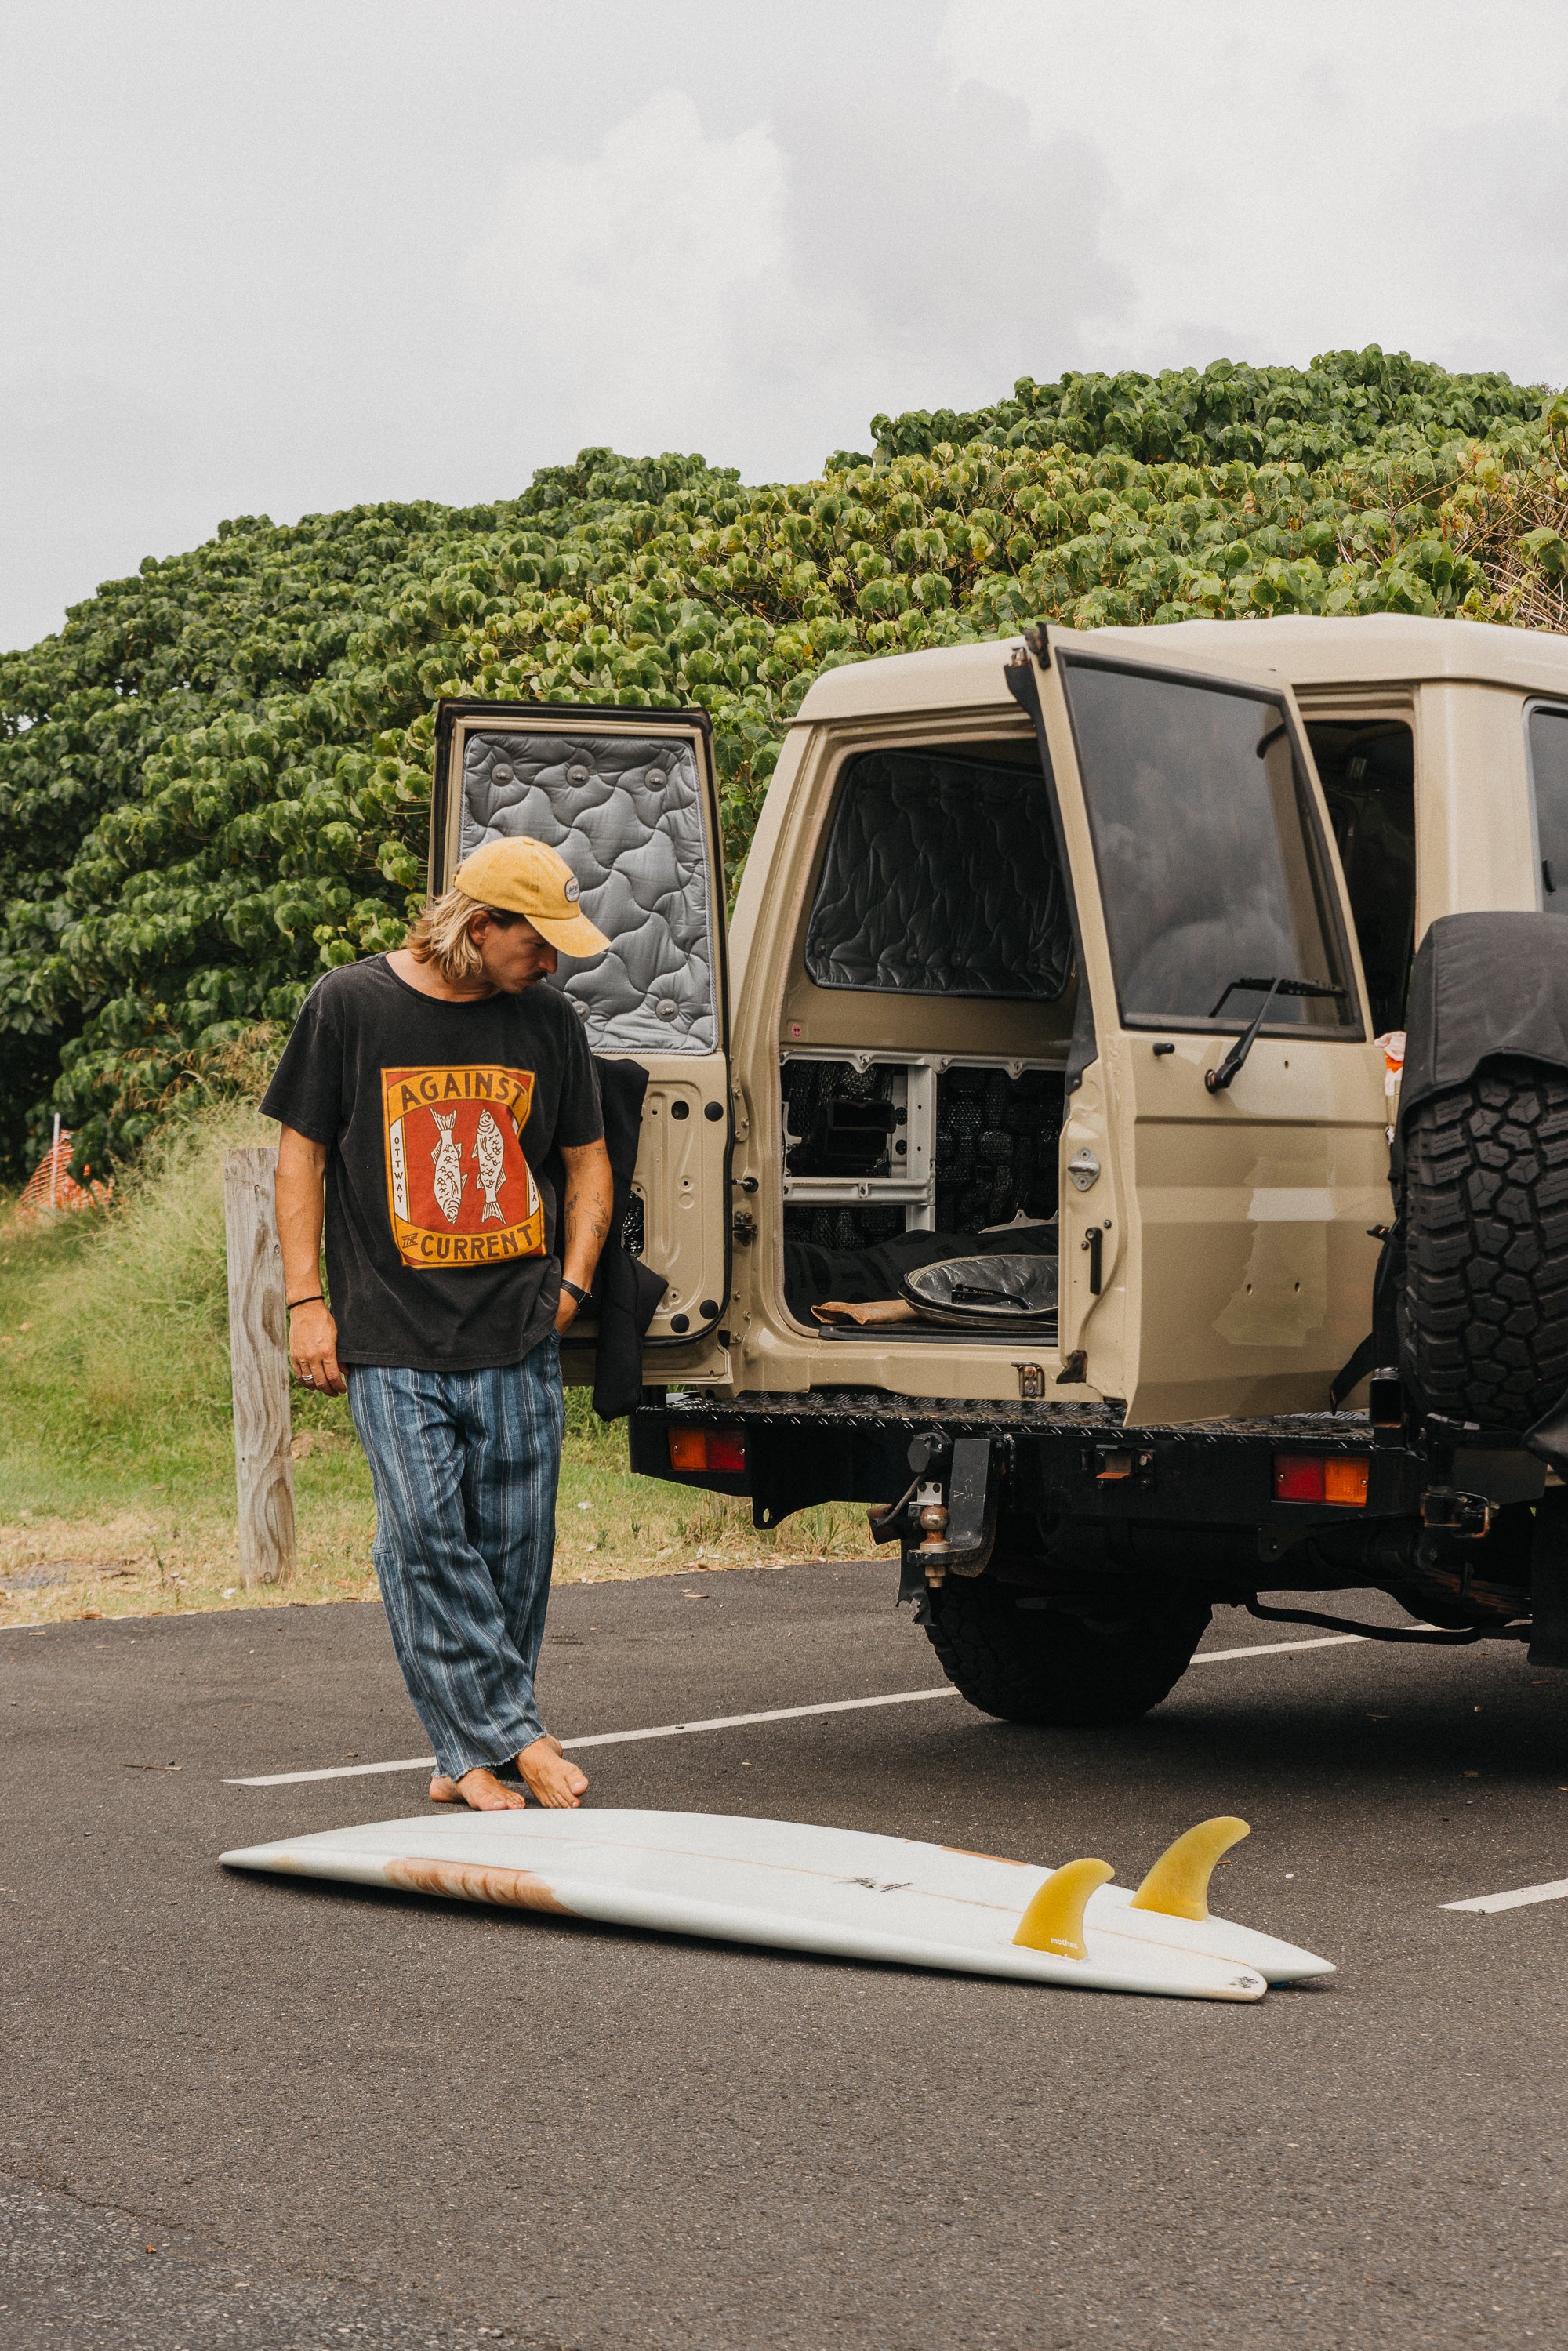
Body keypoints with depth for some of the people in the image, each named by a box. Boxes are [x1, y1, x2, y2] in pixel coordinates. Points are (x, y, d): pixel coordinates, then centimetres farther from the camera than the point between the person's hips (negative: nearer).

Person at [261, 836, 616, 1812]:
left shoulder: (548, 1021, 9)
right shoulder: (351, 1004, 1)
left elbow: (587, 1159, 20)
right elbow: (302, 1151, 4)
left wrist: (572, 1283, 9)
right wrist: (306, 1300, -1)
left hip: (519, 1338, 3)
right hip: (392, 1338, -3)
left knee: (514, 1546, 1)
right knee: (426, 1535, -11)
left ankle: (474, 1758, 12)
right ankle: (515, 1738, -5)